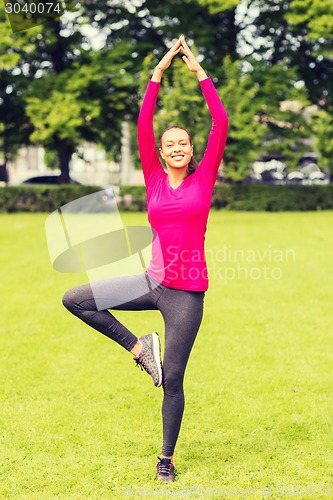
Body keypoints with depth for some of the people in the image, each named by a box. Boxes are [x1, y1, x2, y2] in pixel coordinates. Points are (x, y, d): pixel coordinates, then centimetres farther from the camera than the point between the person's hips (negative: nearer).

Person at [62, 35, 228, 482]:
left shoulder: (203, 180, 1)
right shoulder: (154, 181, 6)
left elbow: (220, 124, -4)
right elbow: (143, 126, 1)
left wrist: (199, 72, -2)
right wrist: (158, 73, 0)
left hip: (188, 293, -3)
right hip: (153, 282, 3)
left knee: (172, 380, 2)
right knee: (75, 300, -5)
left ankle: (167, 459, 20)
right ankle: (138, 346, 7)